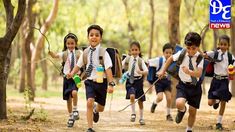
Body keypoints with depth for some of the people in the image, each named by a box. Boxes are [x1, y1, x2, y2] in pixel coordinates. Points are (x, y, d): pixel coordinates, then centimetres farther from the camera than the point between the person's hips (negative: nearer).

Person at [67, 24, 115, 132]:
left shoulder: (103, 52, -13)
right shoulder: (85, 52, 0)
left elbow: (108, 69, -16)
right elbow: (79, 65, 12)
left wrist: (111, 84, -21)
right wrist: (72, 73, -5)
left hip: (101, 82, -1)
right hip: (90, 81, 1)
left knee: (101, 108, 13)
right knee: (89, 102, -20)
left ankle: (95, 110, 53)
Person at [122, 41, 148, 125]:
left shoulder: (140, 61, -9)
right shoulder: (128, 59, -4)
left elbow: (146, 71, -19)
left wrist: (141, 72, -39)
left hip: (138, 81, 0)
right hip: (130, 81, 0)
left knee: (140, 100, 10)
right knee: (132, 96, -25)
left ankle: (141, 118, 26)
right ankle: (133, 113, -8)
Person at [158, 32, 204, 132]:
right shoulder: (182, 54, -8)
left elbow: (199, 74, -25)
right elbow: (170, 59, 12)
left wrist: (189, 72, -43)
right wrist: (163, 71, 15)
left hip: (195, 86, 0)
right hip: (183, 85, 0)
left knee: (193, 111, 7)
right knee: (179, 104, -27)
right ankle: (182, 111, 11)